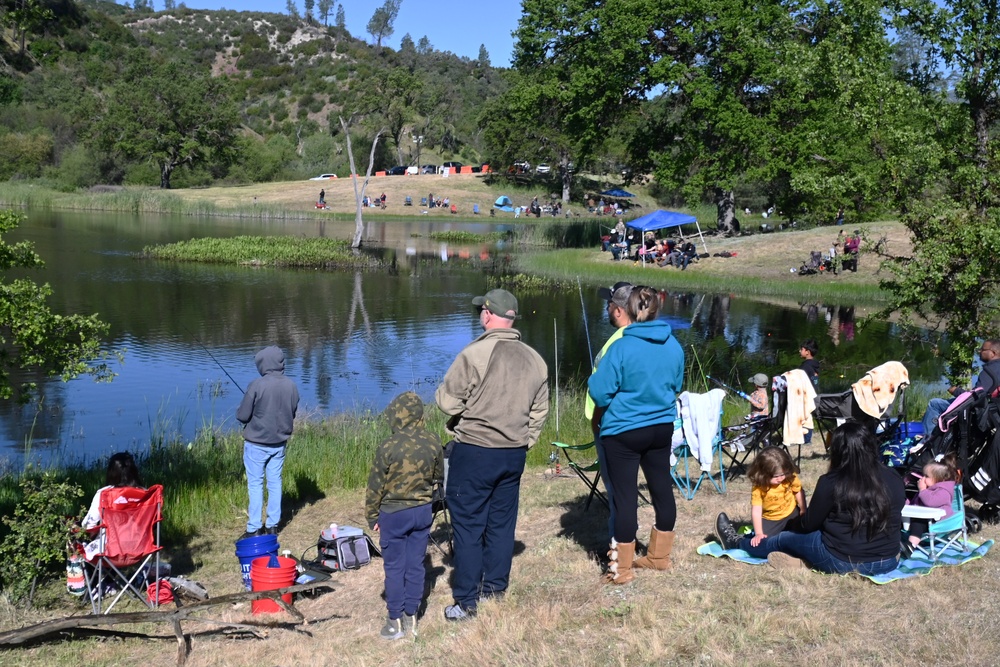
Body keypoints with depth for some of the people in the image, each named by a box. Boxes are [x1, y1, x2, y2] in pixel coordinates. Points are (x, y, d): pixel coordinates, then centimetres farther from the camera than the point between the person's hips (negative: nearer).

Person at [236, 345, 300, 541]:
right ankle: (272, 525, 20)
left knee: (255, 484, 2)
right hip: (279, 443, 5)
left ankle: (254, 530, 3)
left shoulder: (257, 385, -20)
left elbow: (242, 415, -14)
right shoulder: (291, 386, -4)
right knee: (275, 482, 14)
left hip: (257, 443, -5)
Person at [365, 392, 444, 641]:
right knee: (416, 565, 11)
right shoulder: (433, 443, -6)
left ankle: (395, 621, 12)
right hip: (423, 511, 4)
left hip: (394, 514, -4)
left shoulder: (389, 446, -18)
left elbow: (376, 486, -10)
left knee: (394, 567, 6)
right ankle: (411, 617, 19)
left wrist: (372, 516, 2)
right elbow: (439, 477, 9)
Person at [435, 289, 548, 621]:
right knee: (502, 522, 15)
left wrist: (461, 417, 8)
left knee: (467, 524, 2)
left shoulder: (475, 353, -16)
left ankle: (466, 601, 6)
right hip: (514, 454, 6)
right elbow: (540, 410, 10)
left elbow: (447, 399, -12)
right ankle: (495, 589, 25)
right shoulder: (534, 360, 4)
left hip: (473, 452, -6)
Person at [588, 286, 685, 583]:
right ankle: (660, 556, 30)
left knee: (625, 495, 1)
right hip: (662, 427, 6)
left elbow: (601, 393, -16)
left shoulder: (622, 347, -18)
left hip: (624, 431, -5)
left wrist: (592, 381, 5)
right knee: (662, 487, 15)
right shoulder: (674, 346, 0)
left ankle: (621, 568, 8)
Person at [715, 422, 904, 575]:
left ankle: (736, 544, 43)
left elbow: (808, 525, -3)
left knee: (785, 539, 23)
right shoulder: (895, 480, -3)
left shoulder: (831, 483, -15)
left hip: (842, 562, -4)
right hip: (889, 562, 4)